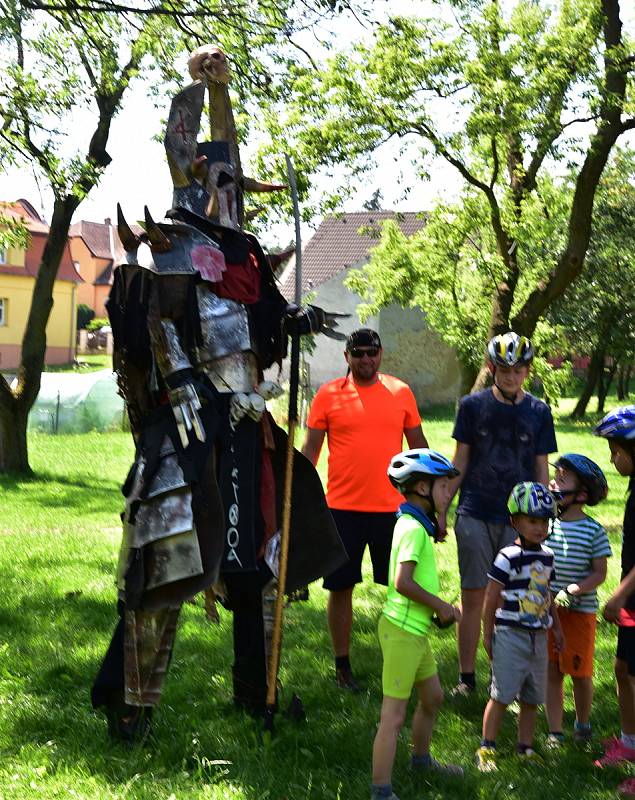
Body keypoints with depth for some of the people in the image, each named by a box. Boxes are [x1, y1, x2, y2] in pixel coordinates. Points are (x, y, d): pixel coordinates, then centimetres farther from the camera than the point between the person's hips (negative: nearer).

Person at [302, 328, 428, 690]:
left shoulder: (401, 392, 4)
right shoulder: (328, 395, 0)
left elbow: (418, 444, 11)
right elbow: (310, 449, 3)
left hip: (392, 507, 2)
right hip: (343, 507, -1)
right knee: (341, 587, 5)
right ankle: (343, 664, 18)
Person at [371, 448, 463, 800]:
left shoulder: (415, 523, 13)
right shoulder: (413, 527, -18)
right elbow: (402, 582, -27)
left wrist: (438, 606, 8)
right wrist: (440, 605, -15)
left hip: (415, 629, 10)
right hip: (402, 630, -10)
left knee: (432, 697, 26)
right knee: (394, 715, -6)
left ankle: (421, 758, 46)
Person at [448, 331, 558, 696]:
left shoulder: (539, 411, 4)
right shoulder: (473, 405, 2)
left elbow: (541, 469, 8)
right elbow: (460, 461, 6)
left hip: (519, 519, 1)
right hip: (475, 515, 0)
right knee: (473, 597, 3)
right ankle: (466, 678, 13)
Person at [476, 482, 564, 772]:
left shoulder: (547, 556, 8)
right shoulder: (508, 557, -13)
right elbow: (491, 598, -9)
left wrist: (556, 627, 20)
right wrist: (487, 634, -6)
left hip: (538, 636, 6)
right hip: (510, 636, -6)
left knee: (532, 698, 12)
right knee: (501, 695, -2)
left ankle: (525, 747, 24)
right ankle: (486, 748, 8)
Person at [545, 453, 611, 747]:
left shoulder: (593, 531, -8)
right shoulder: (547, 524, 2)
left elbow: (599, 573, -7)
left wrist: (572, 591, -20)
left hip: (580, 611, -3)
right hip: (546, 610, 3)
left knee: (580, 672, 8)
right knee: (551, 673, 7)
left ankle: (582, 724, 31)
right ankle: (554, 732, 16)